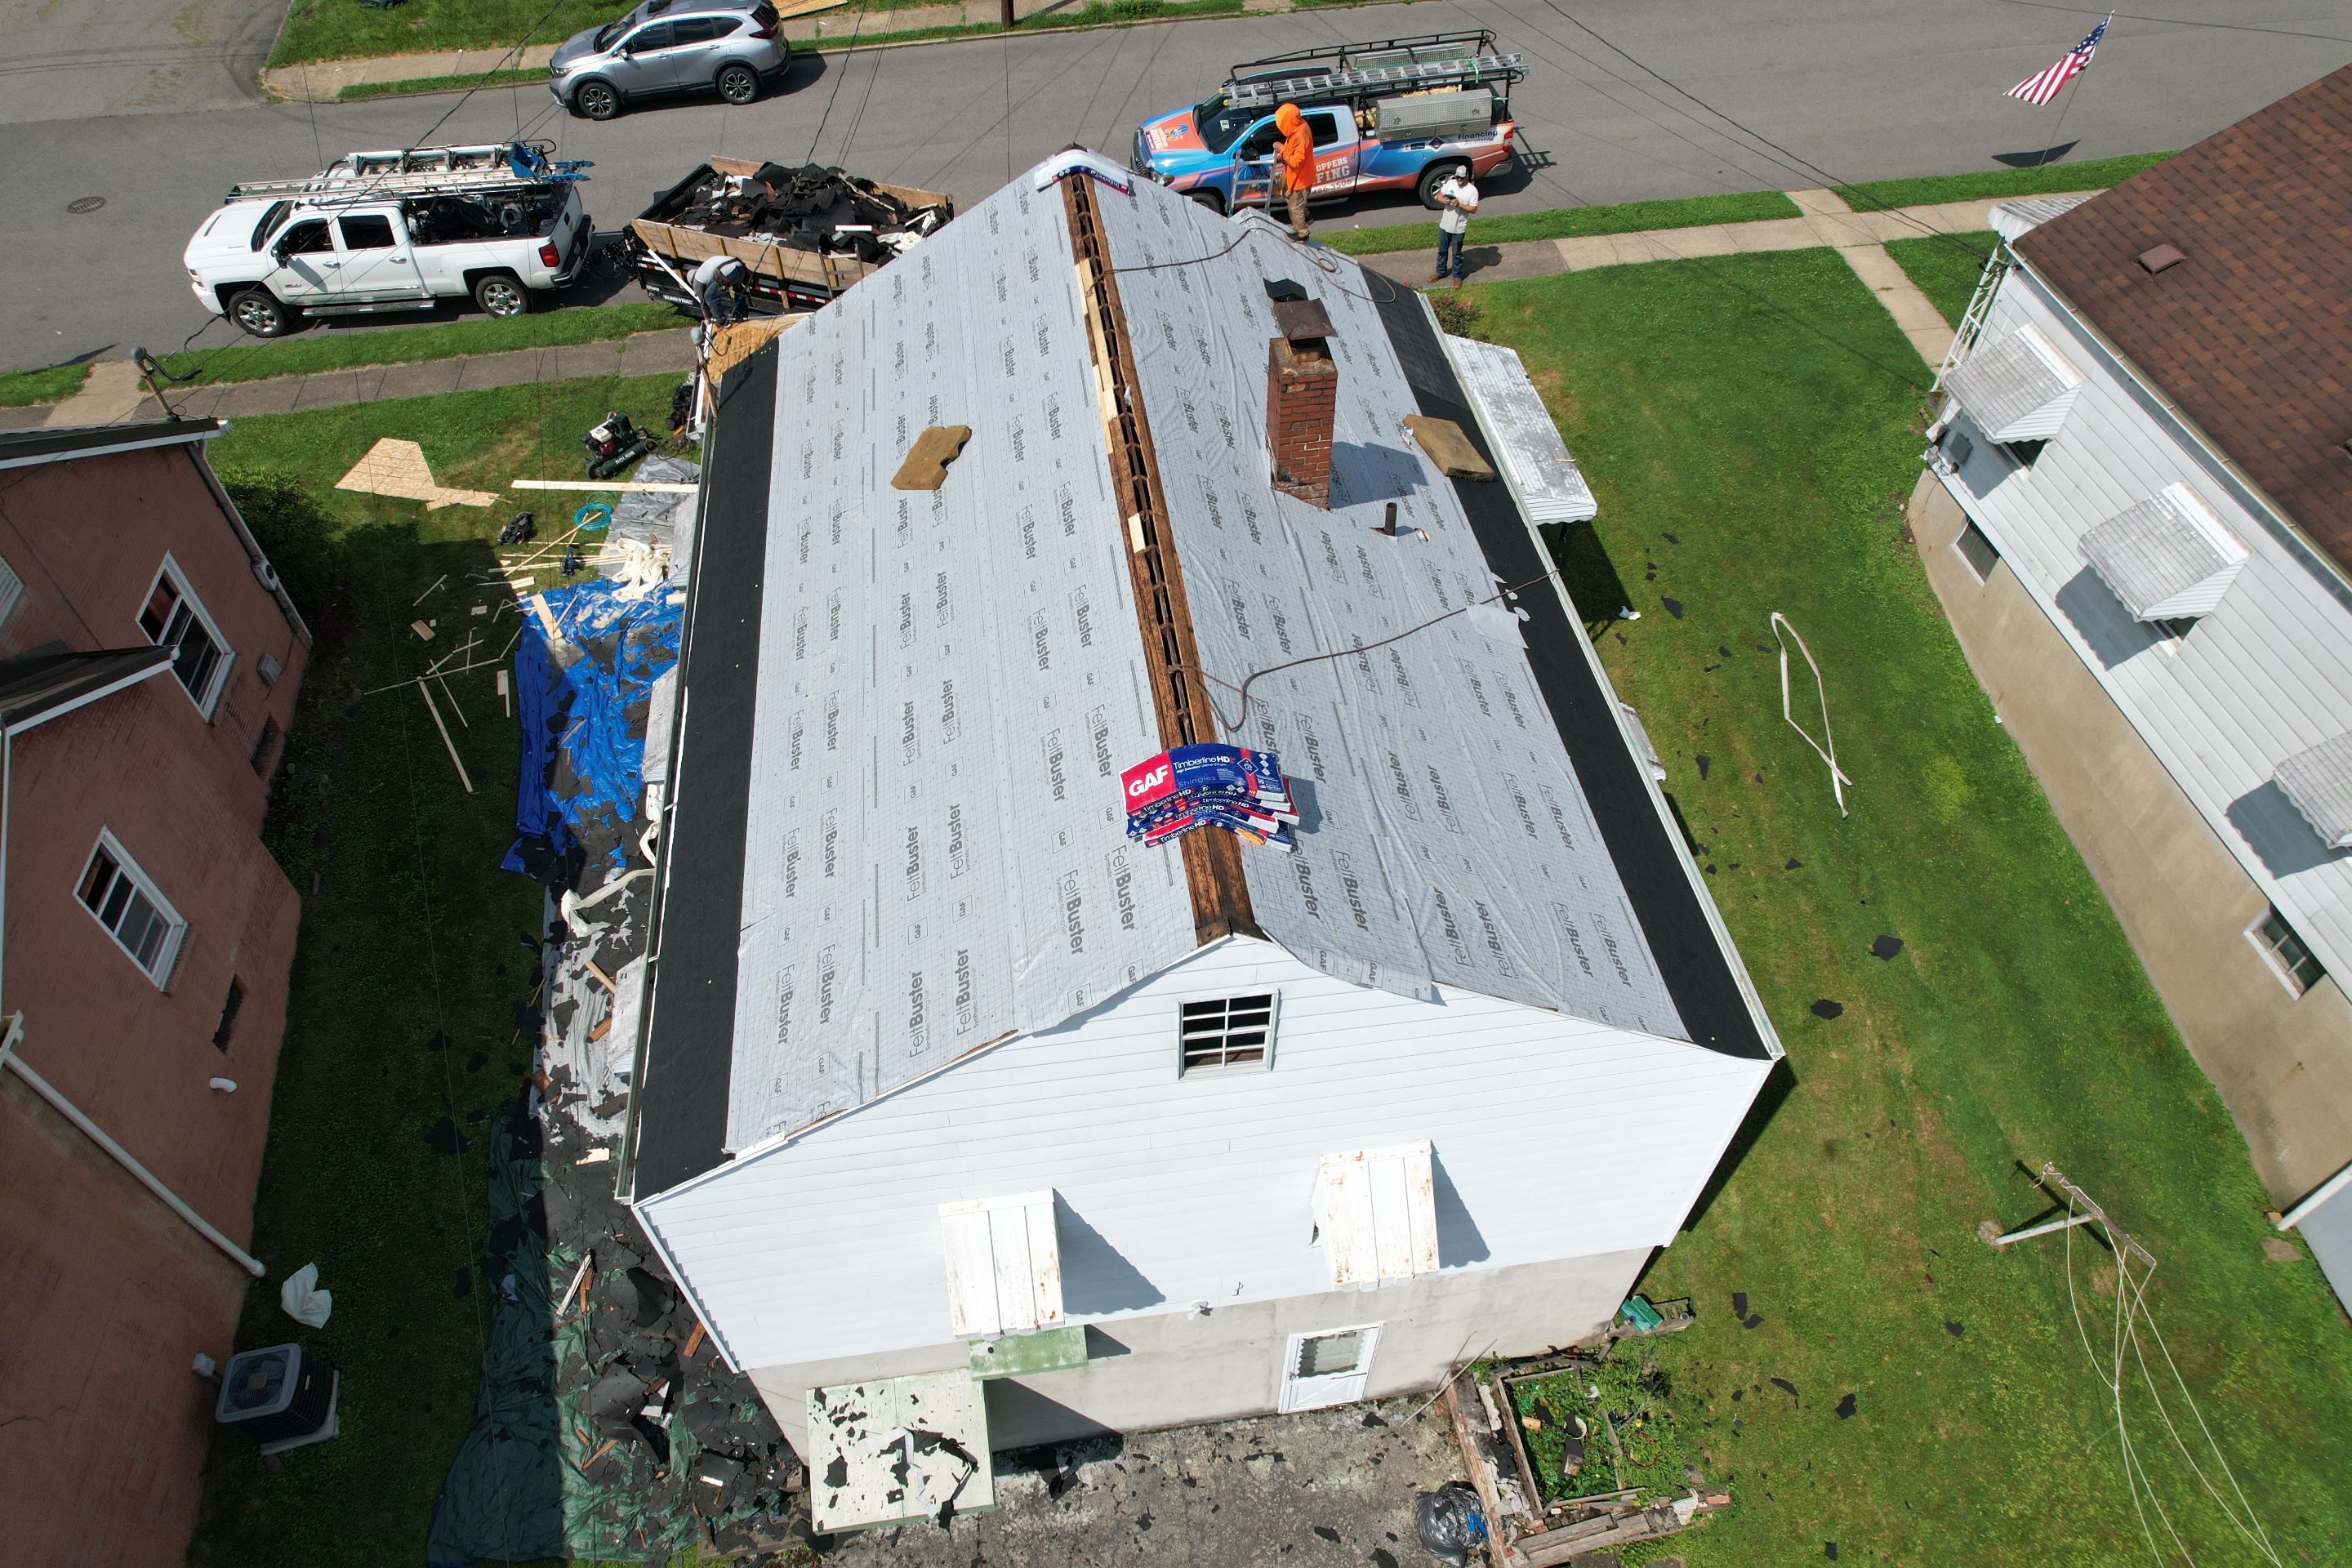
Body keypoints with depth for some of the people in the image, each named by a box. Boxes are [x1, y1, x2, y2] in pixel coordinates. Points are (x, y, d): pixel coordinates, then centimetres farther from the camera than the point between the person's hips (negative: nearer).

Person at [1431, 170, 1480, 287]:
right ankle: (1440, 272, 38)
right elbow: (1439, 195, 5)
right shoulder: (1450, 183, -4)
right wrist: (1443, 200, -18)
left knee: (1456, 254, 10)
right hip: (1444, 225, 4)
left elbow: (1474, 209, -15)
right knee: (1442, 251, 19)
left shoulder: (1472, 190, -16)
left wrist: (1459, 204, -27)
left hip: (1459, 228, -4)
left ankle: (1457, 276, 27)